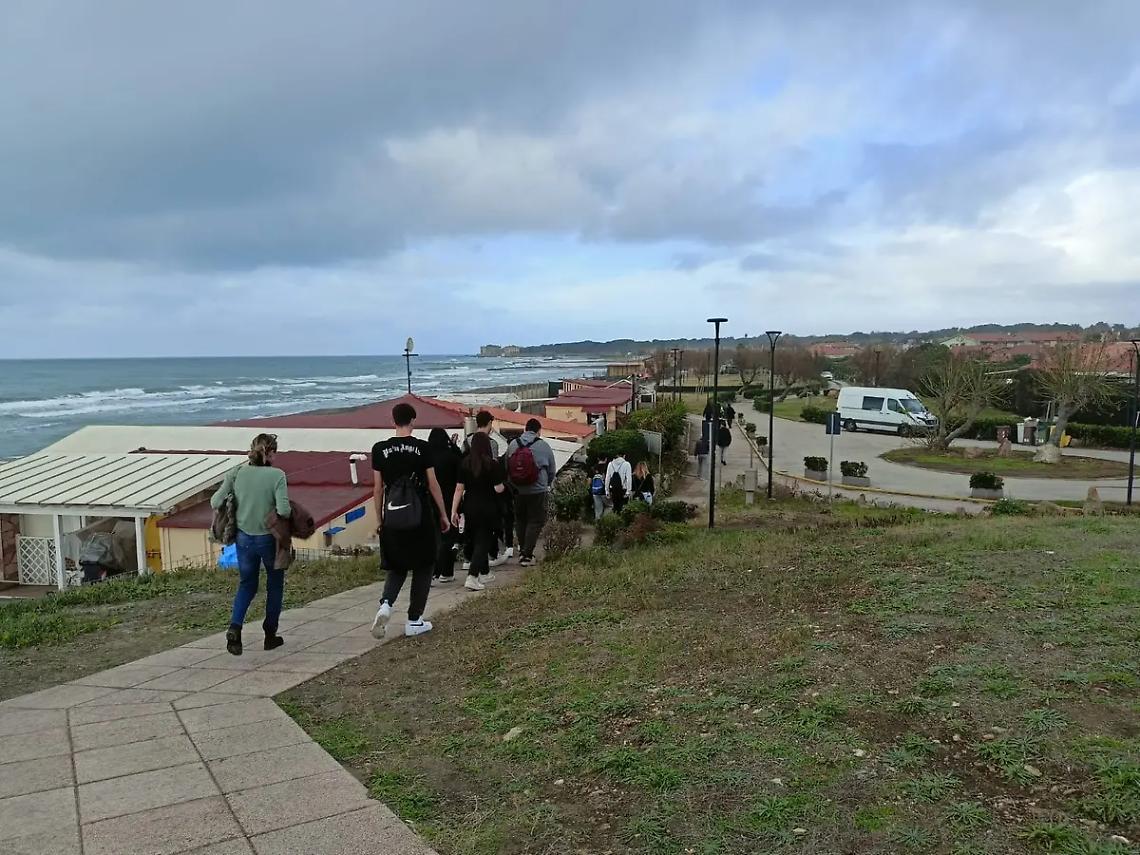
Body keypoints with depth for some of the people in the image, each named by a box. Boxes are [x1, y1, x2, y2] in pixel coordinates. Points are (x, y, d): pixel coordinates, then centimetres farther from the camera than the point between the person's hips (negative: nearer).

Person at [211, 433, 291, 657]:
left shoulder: (237, 472, -6)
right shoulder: (277, 475, -16)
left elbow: (215, 502, -6)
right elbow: (283, 510, -25)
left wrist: (234, 503, 12)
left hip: (244, 538, 3)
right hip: (269, 538, -3)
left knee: (246, 584, 20)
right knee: (275, 585, 18)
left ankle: (235, 627, 1)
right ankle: (270, 634, 24)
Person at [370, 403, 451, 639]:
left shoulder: (380, 449, 1)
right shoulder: (422, 448, -7)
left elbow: (378, 488, 4)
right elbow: (433, 484, -4)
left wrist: (379, 519, 14)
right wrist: (443, 515, 6)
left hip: (392, 518, 3)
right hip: (421, 517, -3)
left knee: (397, 567, 18)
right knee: (422, 567, 11)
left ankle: (385, 604, -8)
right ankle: (414, 621, 13)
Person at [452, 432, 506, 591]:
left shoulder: (465, 463, -2)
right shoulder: (492, 464, -11)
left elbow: (459, 489, -2)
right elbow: (498, 488, -12)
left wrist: (454, 511, 1)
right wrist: (502, 485, 11)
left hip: (470, 507, 4)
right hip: (487, 508, -4)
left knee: (476, 540, 18)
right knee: (483, 541, 2)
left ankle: (484, 573, 33)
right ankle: (472, 577, -11)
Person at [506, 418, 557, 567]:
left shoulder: (512, 445, 1)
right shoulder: (544, 446, -6)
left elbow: (506, 467, 8)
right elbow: (552, 470, 2)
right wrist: (547, 484, 21)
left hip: (517, 491, 4)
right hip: (537, 491, -3)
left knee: (520, 520, 17)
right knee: (535, 522, 3)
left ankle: (522, 551, 23)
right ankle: (527, 555, -1)